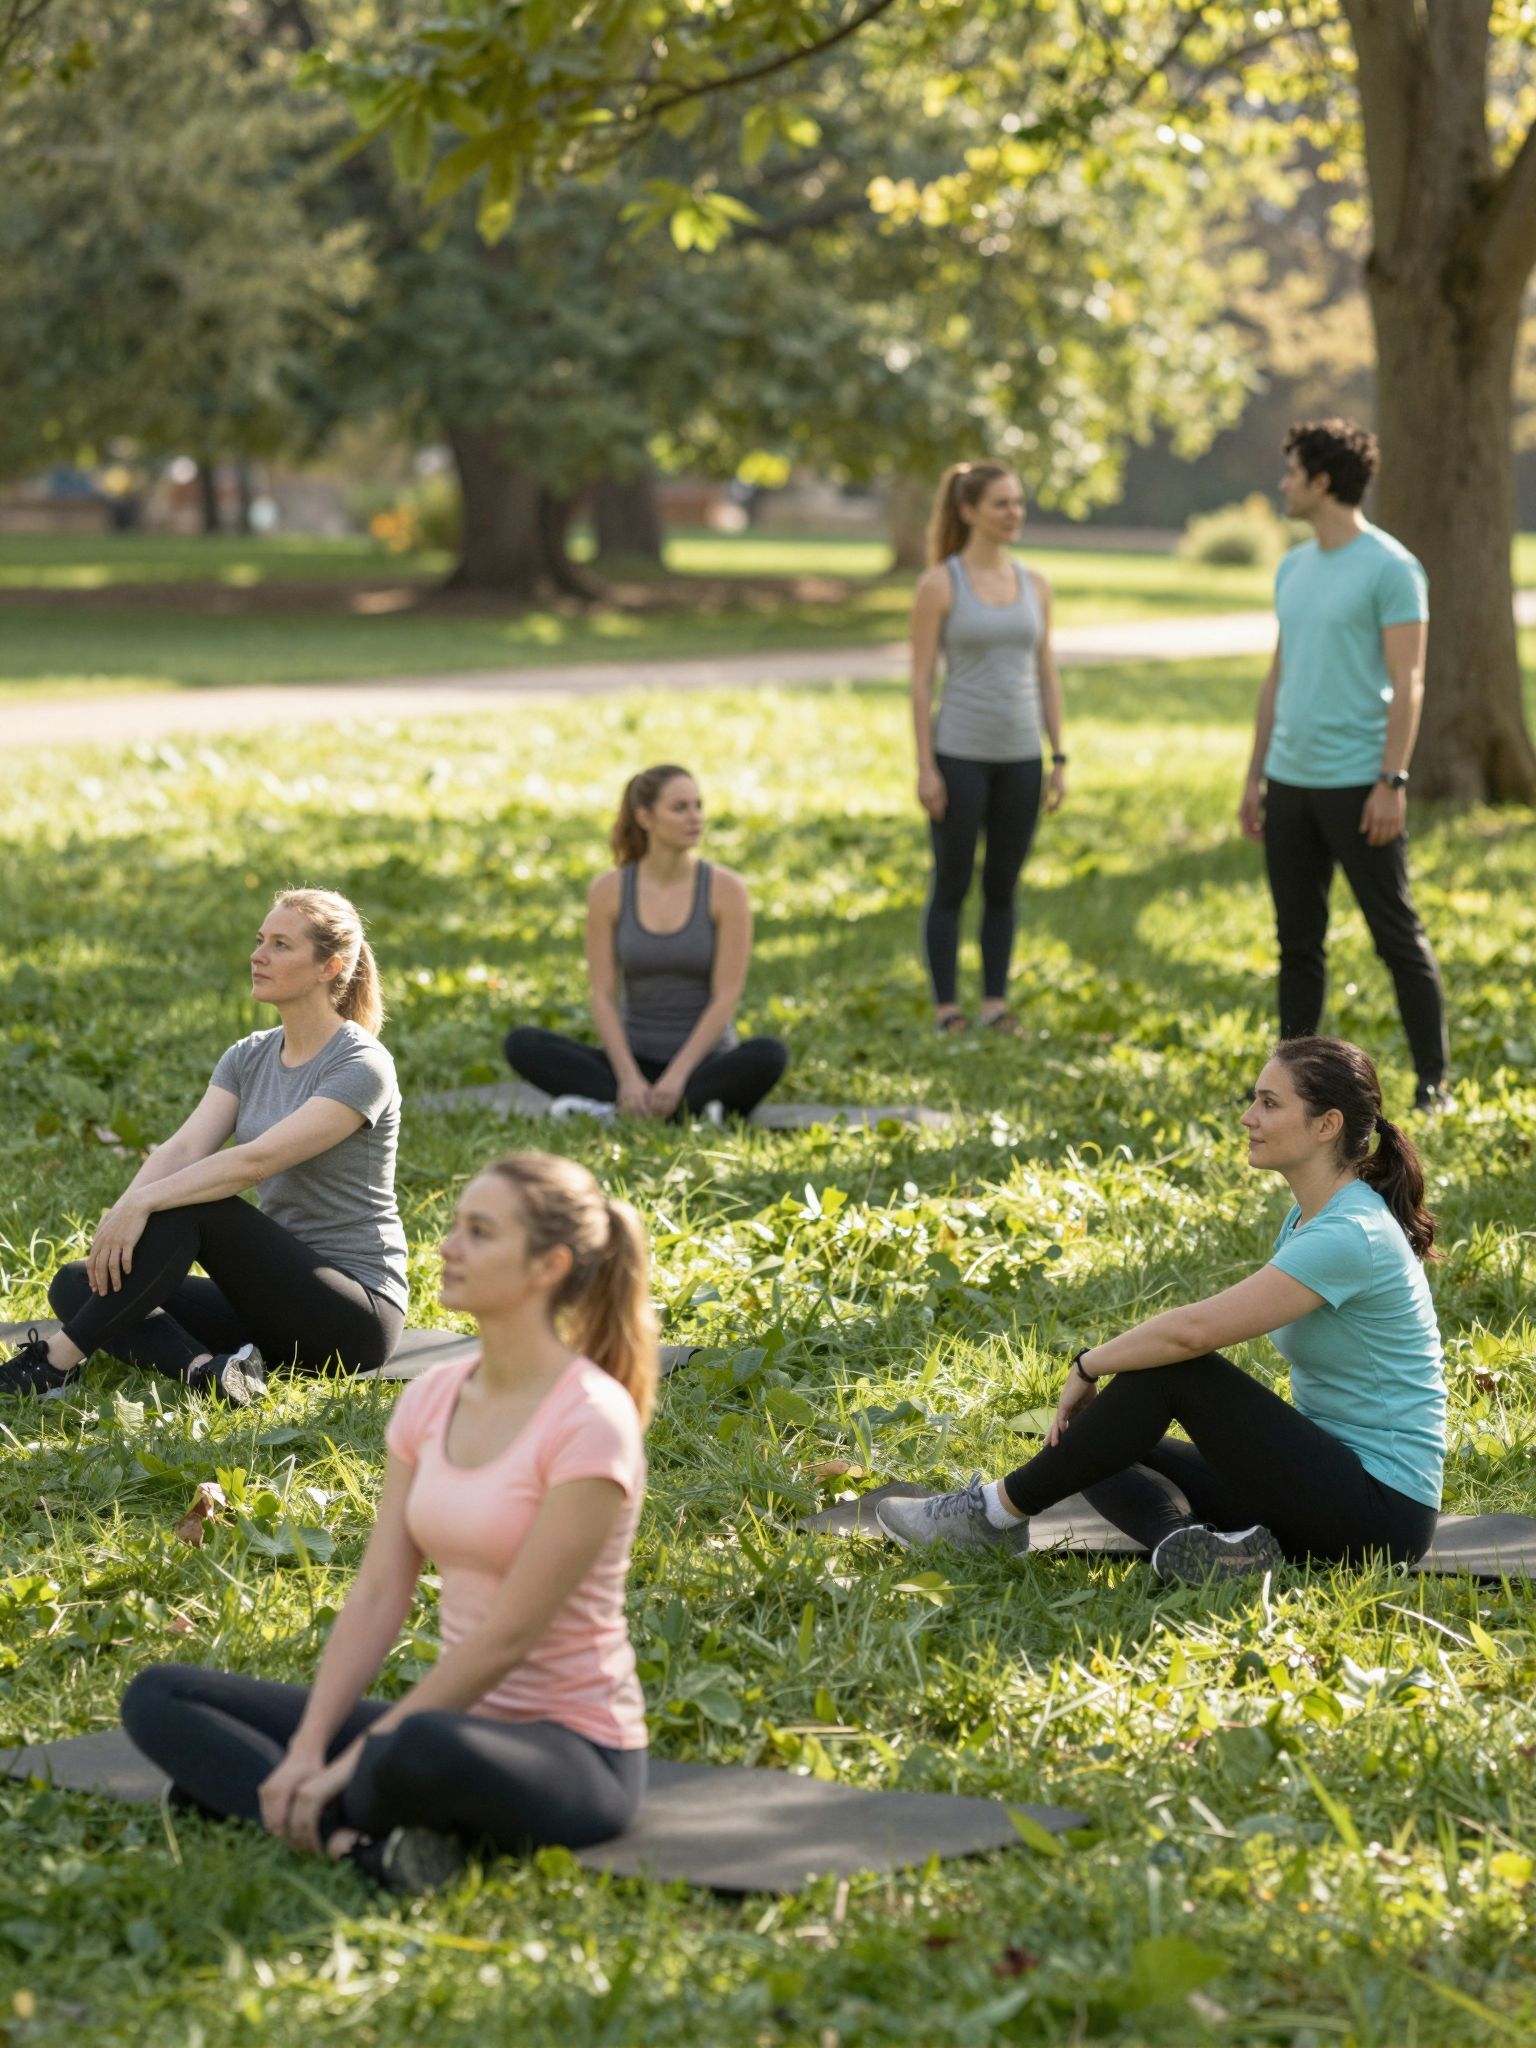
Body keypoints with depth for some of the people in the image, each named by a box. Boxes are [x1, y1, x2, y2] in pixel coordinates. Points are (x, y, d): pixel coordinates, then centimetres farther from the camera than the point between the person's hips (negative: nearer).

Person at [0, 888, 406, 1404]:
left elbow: (256, 1160, -27)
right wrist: (118, 1215, -25)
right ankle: (204, 1368, -32)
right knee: (76, 1284, -7)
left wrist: (144, 1202, -33)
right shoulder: (249, 1058, 9)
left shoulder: (360, 1067, -14)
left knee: (189, 1207, -29)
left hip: (355, 1315, -8)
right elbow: (185, 1148, -7)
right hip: (276, 1296, 8)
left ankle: (59, 1359, -22)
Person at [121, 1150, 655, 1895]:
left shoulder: (589, 1422, -18)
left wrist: (353, 1763, -20)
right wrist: (306, 1751, -10)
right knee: (159, 1697, -1)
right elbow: (377, 1595, 3)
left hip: (573, 1752, -9)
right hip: (463, 1720, 9)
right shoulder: (432, 1398, 6)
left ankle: (337, 1821, -13)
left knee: (422, 1753, -44)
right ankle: (360, 1835, -20)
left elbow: (508, 1636, -20)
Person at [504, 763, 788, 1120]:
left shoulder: (725, 889, -6)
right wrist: (629, 1079, -21)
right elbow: (603, 996, -5)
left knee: (768, 1056, -36)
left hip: (704, 1064, -2)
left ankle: (609, 1111, -33)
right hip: (634, 1060, 2)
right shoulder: (608, 890, -1)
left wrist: (677, 1077, -23)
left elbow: (727, 997, -11)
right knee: (522, 1044, -22)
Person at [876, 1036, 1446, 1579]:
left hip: (1378, 1512, -10)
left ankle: (999, 1511, -7)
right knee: (1111, 1453, 5)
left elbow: (1193, 1330, -25)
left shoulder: (1350, 1234, -20)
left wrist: (1088, 1366, -11)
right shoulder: (1309, 1219, 11)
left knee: (1169, 1369, -18)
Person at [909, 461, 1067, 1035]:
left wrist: (1059, 760, 8)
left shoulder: (1034, 586, 9)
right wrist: (925, 767, -11)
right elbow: (921, 679, -6)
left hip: (1020, 757, 4)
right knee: (952, 885, 3)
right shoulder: (940, 584, -5)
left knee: (1003, 886, 9)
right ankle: (947, 1009, 9)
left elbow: (1046, 675, 12)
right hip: (960, 755, -4)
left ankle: (995, 1004, 16)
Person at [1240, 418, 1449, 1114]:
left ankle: (1432, 1082, 4)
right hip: (1290, 781, 7)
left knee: (1398, 936, -2)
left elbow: (1407, 683, -12)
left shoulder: (1390, 568, -9)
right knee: (1297, 940, 11)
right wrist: (1254, 778, 17)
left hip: (1357, 785, -7)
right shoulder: (1293, 568, 14)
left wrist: (1392, 782, -18)